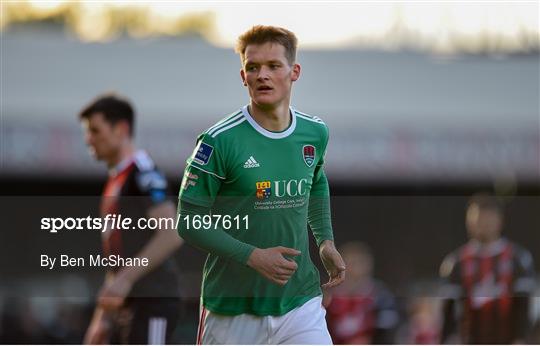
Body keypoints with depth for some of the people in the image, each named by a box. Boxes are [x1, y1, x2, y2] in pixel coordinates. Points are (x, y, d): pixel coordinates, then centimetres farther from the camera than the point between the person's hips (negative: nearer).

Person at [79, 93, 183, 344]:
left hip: (152, 303, -10)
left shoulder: (143, 173, -9)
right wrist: (101, 318, 23)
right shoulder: (115, 179, 20)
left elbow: (172, 235, -21)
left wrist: (126, 278, -25)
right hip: (126, 306, 10)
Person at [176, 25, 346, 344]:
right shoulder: (220, 140, -13)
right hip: (233, 309, -3)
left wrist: (326, 240, 13)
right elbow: (189, 220, -12)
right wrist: (252, 256, -21)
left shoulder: (316, 133, 4)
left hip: (301, 302, 3)